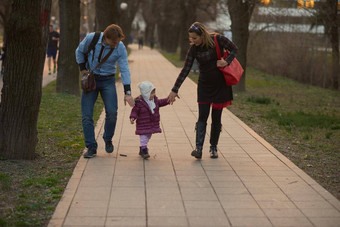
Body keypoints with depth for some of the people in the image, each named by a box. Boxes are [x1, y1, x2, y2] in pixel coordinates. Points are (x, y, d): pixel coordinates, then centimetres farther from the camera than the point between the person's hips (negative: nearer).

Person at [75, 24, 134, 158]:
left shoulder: (120, 48, -15)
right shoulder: (91, 38, -16)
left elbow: (124, 70, -14)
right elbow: (80, 51, 4)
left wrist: (127, 93, -20)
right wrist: (83, 70, -2)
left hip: (108, 81, 0)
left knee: (112, 112, -15)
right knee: (86, 115, -7)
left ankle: (108, 139, 12)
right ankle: (91, 147, 1)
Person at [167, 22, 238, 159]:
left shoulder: (218, 40, -13)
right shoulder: (193, 49, -8)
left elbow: (234, 49, 1)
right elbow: (185, 70, -6)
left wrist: (227, 61, -19)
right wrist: (174, 90, -9)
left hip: (220, 84, -1)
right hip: (204, 86, 1)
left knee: (216, 118, 2)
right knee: (202, 117, -10)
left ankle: (213, 148, 14)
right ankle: (198, 148, -17)